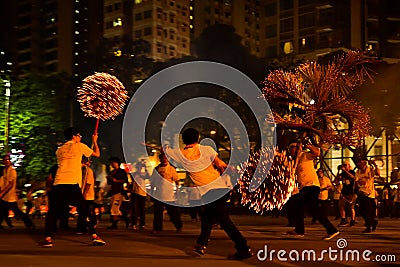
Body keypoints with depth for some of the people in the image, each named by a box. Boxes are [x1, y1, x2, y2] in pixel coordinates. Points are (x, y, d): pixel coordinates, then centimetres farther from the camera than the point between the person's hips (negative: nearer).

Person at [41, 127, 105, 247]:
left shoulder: (59, 150, 21)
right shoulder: (79, 146, 8)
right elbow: (97, 154, 18)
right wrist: (94, 141, 33)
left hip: (58, 183, 3)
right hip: (73, 184, -3)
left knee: (53, 212, 10)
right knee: (85, 210, 6)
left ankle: (48, 238, -1)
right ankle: (94, 236, 3)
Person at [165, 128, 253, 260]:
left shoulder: (181, 154, 2)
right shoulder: (207, 149, 2)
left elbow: (166, 149, 20)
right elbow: (222, 165, -1)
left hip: (208, 192, -4)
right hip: (222, 187, 4)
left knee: (224, 220, -3)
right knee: (207, 216, 21)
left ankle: (244, 249, -7)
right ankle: (201, 245, 24)